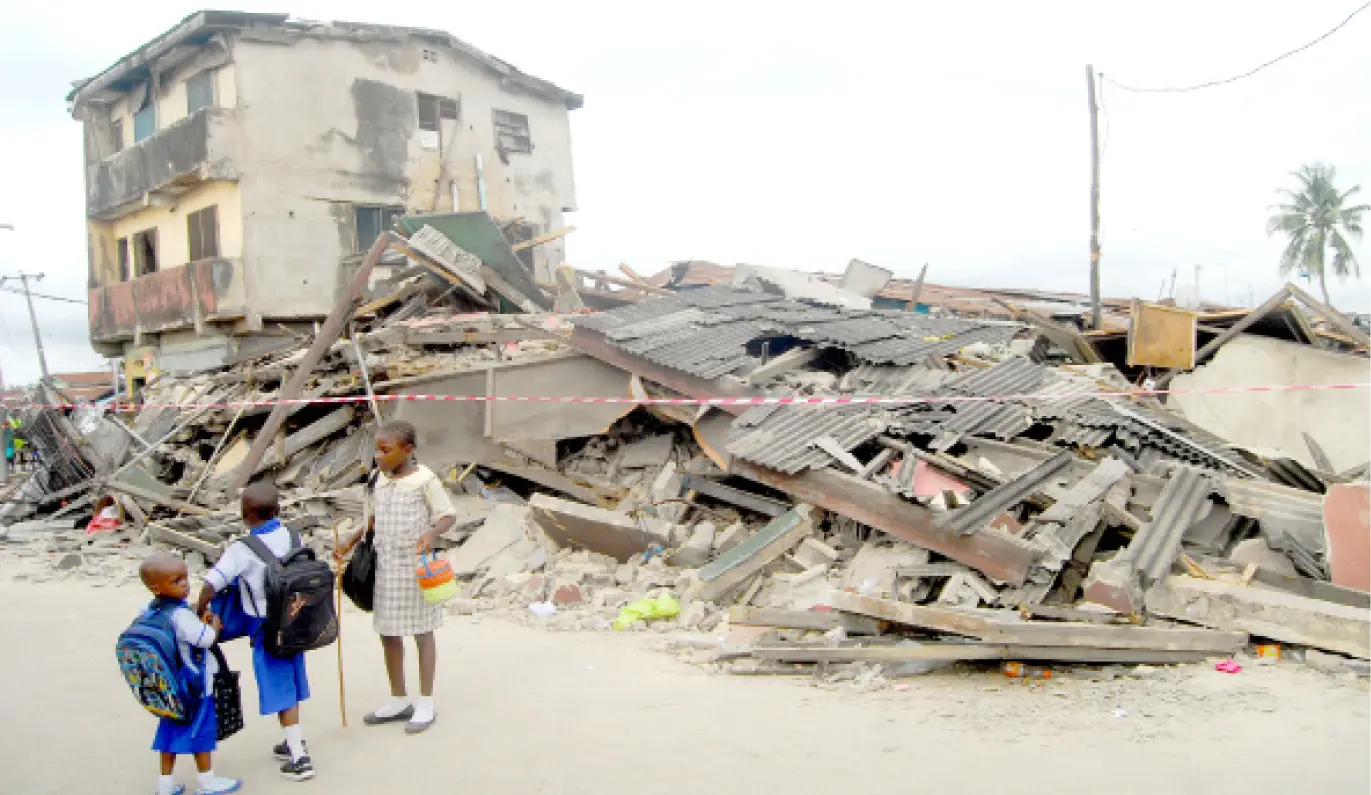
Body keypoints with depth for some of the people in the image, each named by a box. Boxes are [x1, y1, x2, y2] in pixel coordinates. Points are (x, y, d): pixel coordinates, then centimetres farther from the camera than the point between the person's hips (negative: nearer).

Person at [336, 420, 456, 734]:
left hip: (415, 565, -7)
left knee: (421, 632, 5)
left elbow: (448, 515, -12)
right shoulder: (381, 479, 7)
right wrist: (351, 542, 12)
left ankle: (425, 704, 17)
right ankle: (399, 700, 29)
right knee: (388, 632, 14)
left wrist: (432, 533, -31)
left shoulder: (424, 480, -13)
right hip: (385, 564, 7)